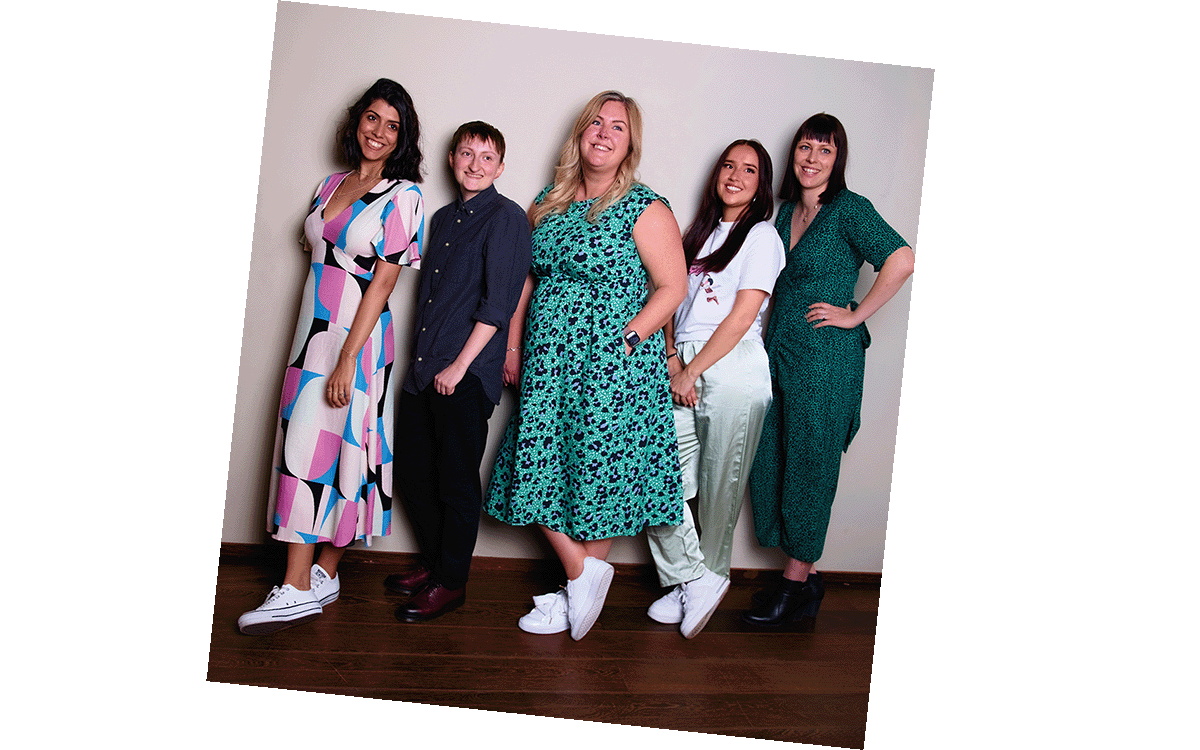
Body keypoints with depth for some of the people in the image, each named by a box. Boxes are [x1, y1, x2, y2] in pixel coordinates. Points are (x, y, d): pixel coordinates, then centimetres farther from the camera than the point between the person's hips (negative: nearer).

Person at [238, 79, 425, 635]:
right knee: (302, 445, 4)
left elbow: (383, 282, -12)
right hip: (313, 331, 7)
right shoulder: (331, 184, 15)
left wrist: (347, 359, -17)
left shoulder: (402, 195, -5)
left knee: (327, 447, -9)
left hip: (357, 337, -7)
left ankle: (303, 586, -1)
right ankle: (315, 581, 9)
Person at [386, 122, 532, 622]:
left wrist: (459, 365, -15)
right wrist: (422, 359, 13)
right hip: (423, 370, 7)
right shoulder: (443, 218, 17)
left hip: (468, 375, -7)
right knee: (415, 476, 14)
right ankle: (432, 564, 31)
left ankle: (452, 583, 16)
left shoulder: (506, 217, -6)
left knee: (457, 484, 2)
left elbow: (498, 303, -13)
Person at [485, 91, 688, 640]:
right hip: (547, 367, 6)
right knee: (542, 471, 5)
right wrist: (513, 348, 13)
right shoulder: (548, 204, 13)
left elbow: (672, 287, -7)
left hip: (613, 368, -5)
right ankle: (581, 574, 20)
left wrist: (627, 339, -15)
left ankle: (581, 582, 16)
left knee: (600, 471, -1)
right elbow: (527, 279, 18)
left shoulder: (645, 209, -4)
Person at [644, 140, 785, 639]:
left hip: (732, 369, -5)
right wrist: (672, 362, -1)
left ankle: (709, 576, 22)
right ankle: (693, 579, 8)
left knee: (720, 486, 3)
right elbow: (674, 302, 14)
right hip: (683, 370, 6)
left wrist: (691, 373, -10)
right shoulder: (700, 233, 20)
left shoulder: (762, 236, 0)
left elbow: (741, 317, -9)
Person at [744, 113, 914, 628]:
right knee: (770, 463, 8)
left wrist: (854, 315, -14)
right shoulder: (787, 212, 14)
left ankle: (798, 584, 15)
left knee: (808, 466, 1)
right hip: (779, 353, 7)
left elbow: (901, 260, -17)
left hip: (826, 357, -7)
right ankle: (803, 577, 21)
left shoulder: (849, 210, -7)